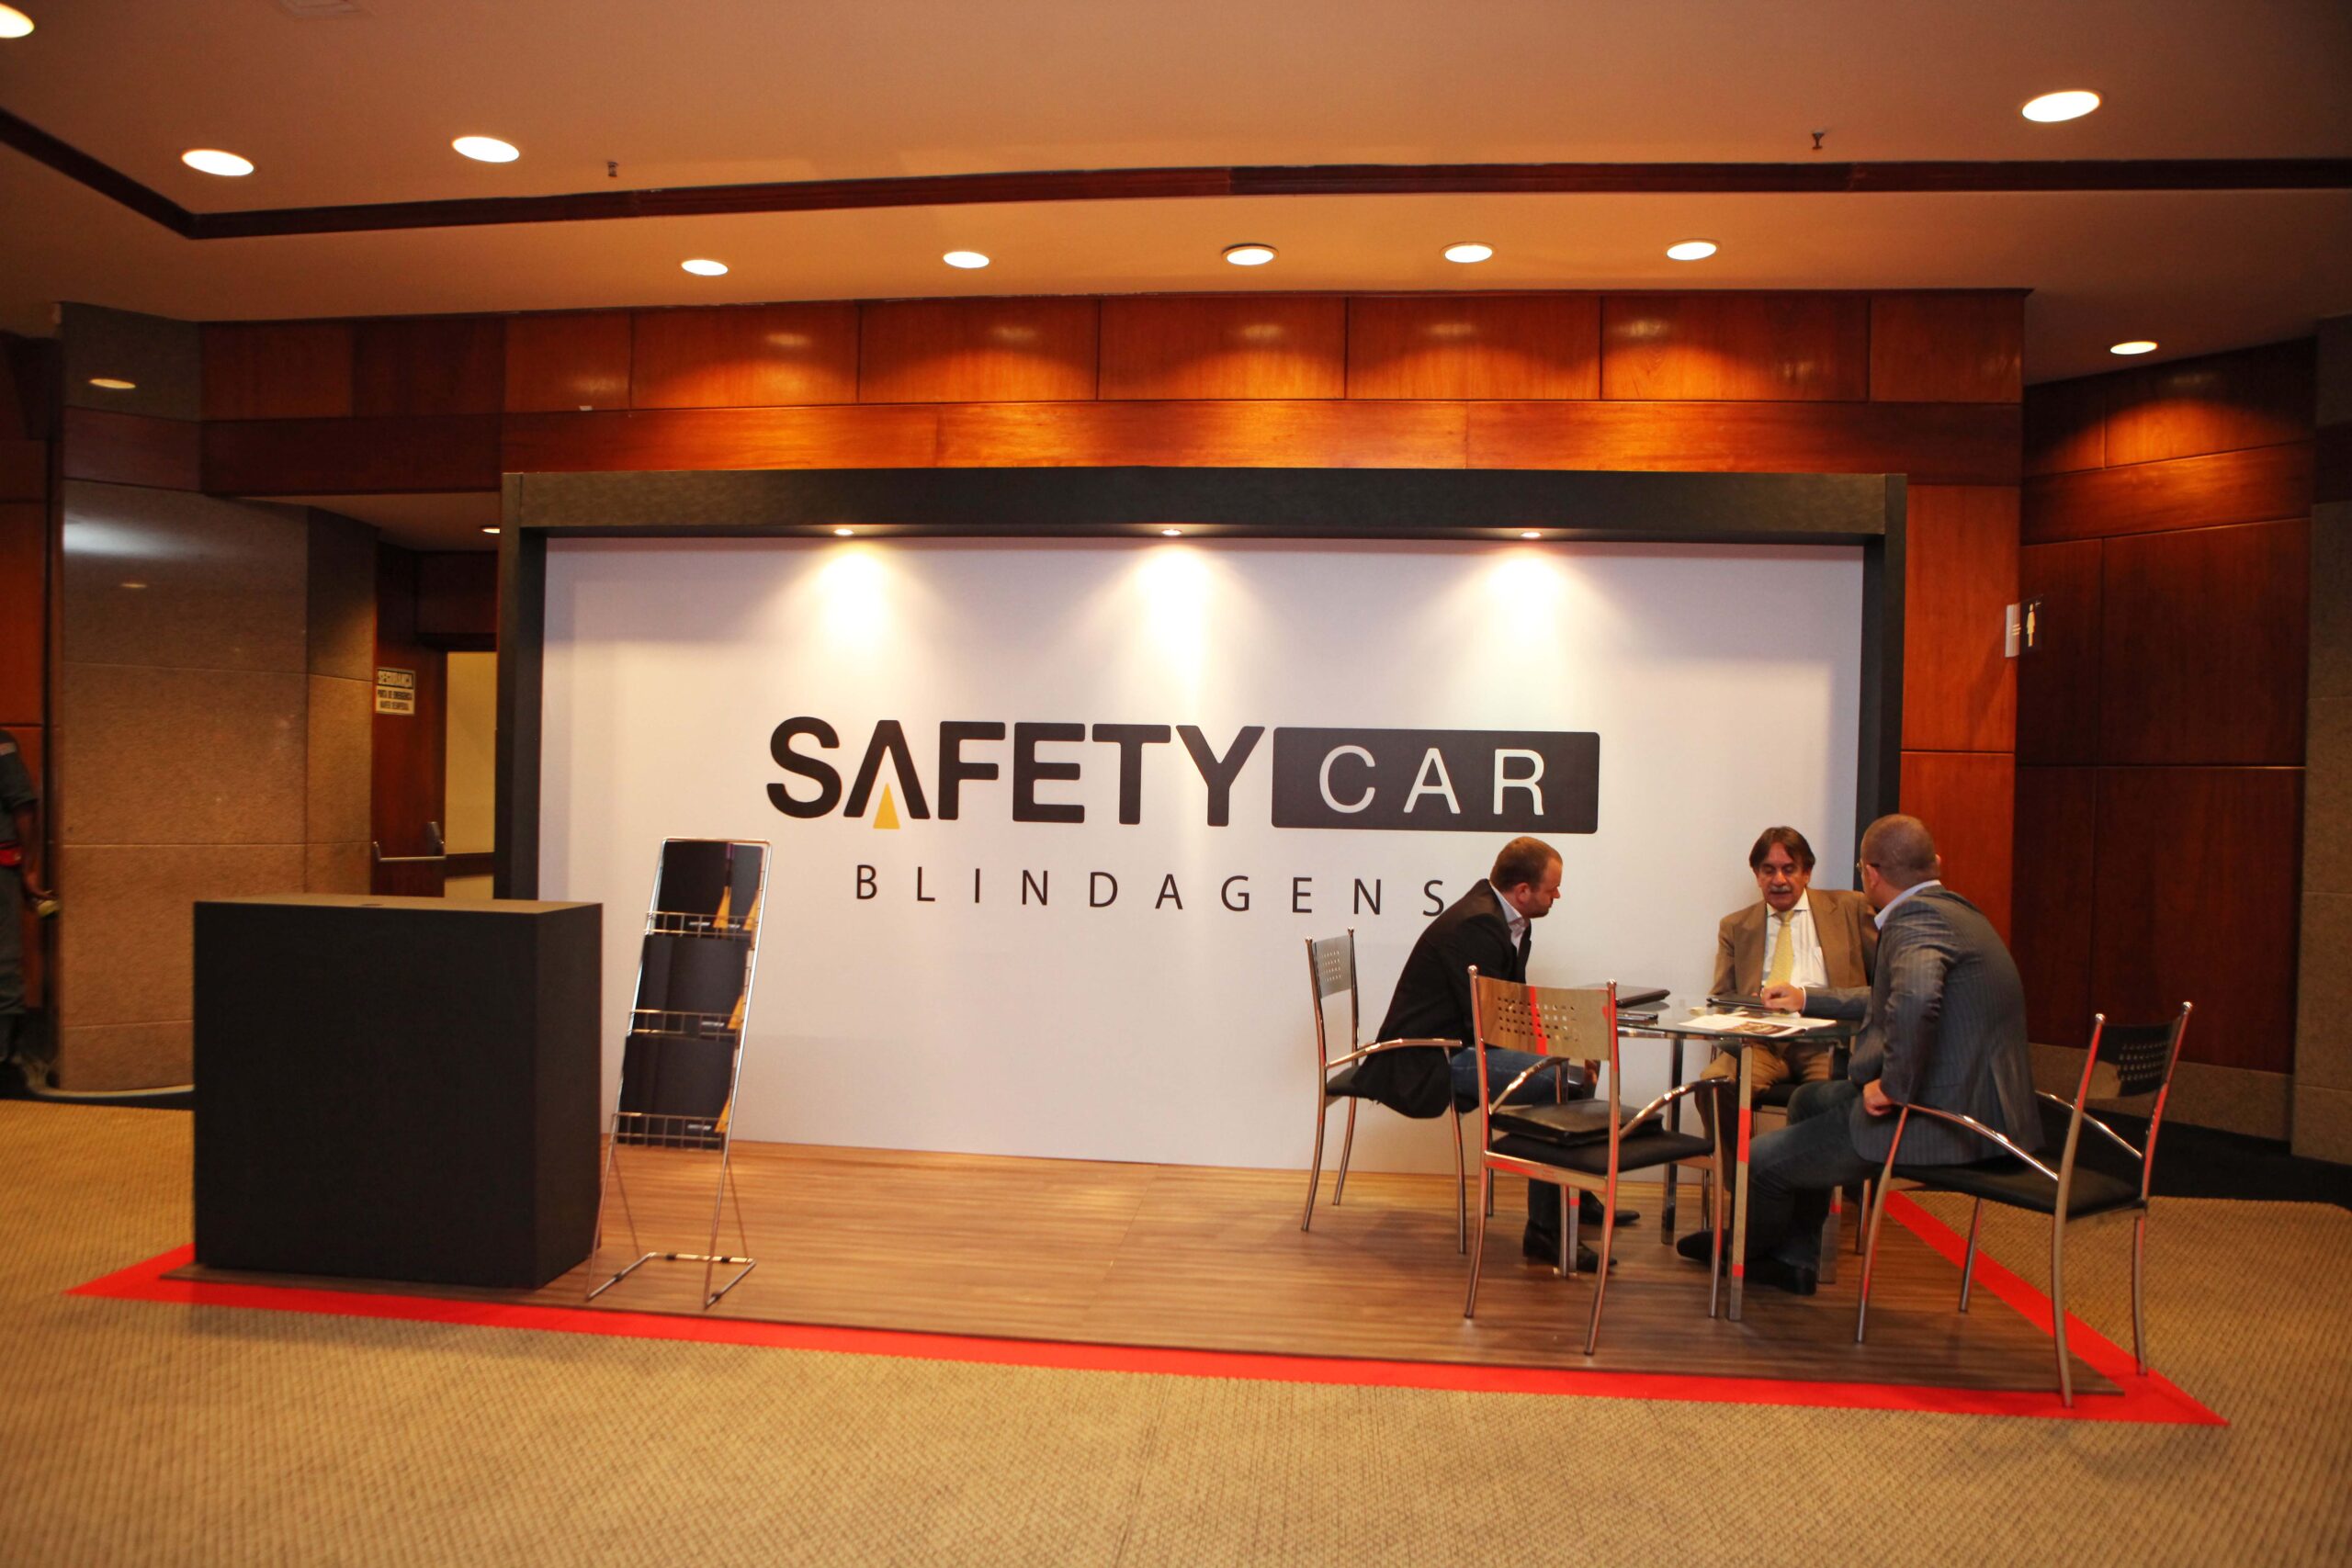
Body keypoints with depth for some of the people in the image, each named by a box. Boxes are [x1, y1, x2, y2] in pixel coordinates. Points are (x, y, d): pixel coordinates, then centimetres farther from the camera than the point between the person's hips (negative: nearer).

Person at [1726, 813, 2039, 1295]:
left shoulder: (1914, 917, -19)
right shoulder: (1950, 910, 15)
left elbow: (1913, 1000, -40)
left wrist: (1894, 1084, -26)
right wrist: (1806, 998, 38)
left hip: (1941, 1118, -11)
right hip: (1975, 1102, 11)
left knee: (1761, 1160, -1)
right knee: (1810, 1100, 29)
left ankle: (1749, 1254, 31)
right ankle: (1793, 1258, 36)